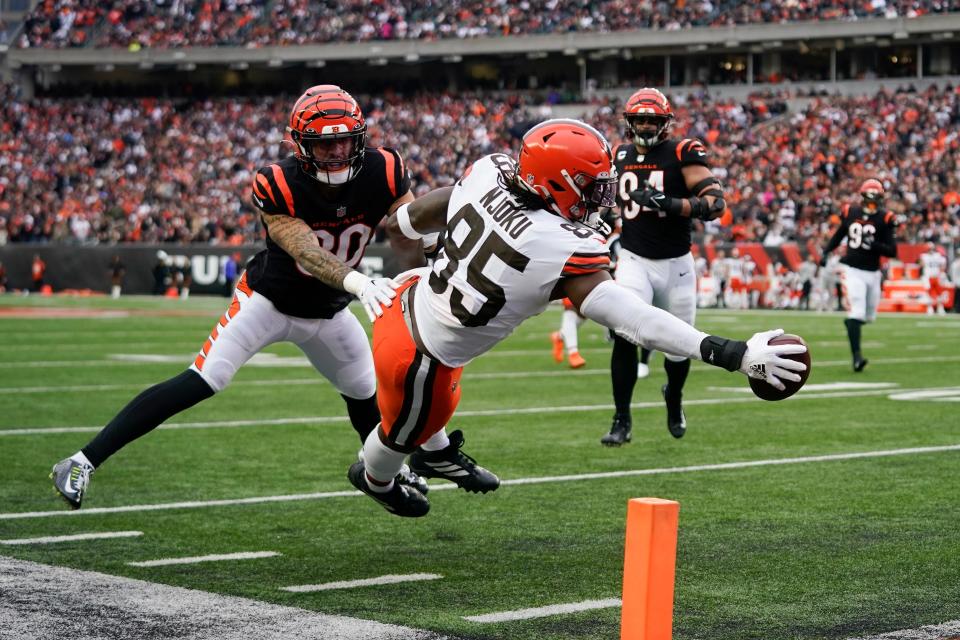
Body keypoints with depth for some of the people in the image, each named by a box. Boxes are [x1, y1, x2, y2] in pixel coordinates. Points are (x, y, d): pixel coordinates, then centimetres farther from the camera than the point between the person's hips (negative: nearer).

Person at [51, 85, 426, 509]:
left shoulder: (382, 173, -19)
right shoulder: (278, 186, -29)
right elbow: (306, 253, -38)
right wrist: (356, 281, -56)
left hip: (328, 311, 5)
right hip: (268, 300, -5)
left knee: (367, 395, 16)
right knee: (200, 383, -18)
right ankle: (82, 463, -18)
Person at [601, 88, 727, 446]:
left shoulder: (682, 154, -9)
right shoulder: (620, 157, 5)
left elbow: (715, 203, -19)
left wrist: (670, 204, -30)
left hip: (676, 264, -1)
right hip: (634, 261, 1)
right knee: (624, 334, -20)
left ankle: (674, 398, 45)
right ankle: (622, 421, -10)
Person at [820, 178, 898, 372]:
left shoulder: (884, 220, -6)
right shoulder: (851, 213, 0)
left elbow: (892, 252, -9)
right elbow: (838, 235, 19)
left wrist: (874, 245, -25)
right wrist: (826, 252, 7)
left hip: (872, 273, 1)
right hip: (852, 270, -1)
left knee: (869, 316, 14)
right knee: (856, 313, -14)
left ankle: (850, 323, 48)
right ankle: (856, 356, -14)